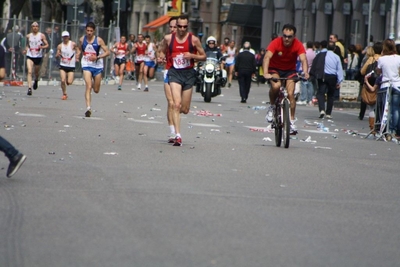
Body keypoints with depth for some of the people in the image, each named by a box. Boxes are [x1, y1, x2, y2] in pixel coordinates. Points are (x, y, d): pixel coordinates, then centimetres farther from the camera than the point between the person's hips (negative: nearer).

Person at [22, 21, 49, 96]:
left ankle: (36, 81, 50)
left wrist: (42, 47, -22)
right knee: (29, 71, -17)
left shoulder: (41, 36, -2)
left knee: (36, 72, 15)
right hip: (30, 56, 0)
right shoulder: (28, 36, 6)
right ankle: (29, 88, -23)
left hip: (38, 56, 0)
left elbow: (47, 45, -2)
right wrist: (26, 50, 1)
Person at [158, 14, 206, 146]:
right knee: (176, 104, -17)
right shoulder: (168, 38, 2)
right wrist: (161, 57, -3)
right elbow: (163, 51, 20)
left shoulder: (194, 39, -2)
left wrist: (192, 56, -15)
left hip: (188, 73, 1)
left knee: (185, 109, 7)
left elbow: (203, 56, 4)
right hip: (174, 72, -1)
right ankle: (178, 136, -18)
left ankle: (175, 114, 45)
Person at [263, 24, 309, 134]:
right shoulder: (276, 43, -23)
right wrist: (266, 73, -50)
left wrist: (305, 73, -48)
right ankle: (272, 107, -5)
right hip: (275, 69, -2)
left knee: (290, 94, -15)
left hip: (290, 71, 2)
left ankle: (292, 121, -3)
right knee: (276, 86, -32)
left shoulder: (298, 45, -18)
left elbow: (303, 59, -29)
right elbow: (267, 57, -34)